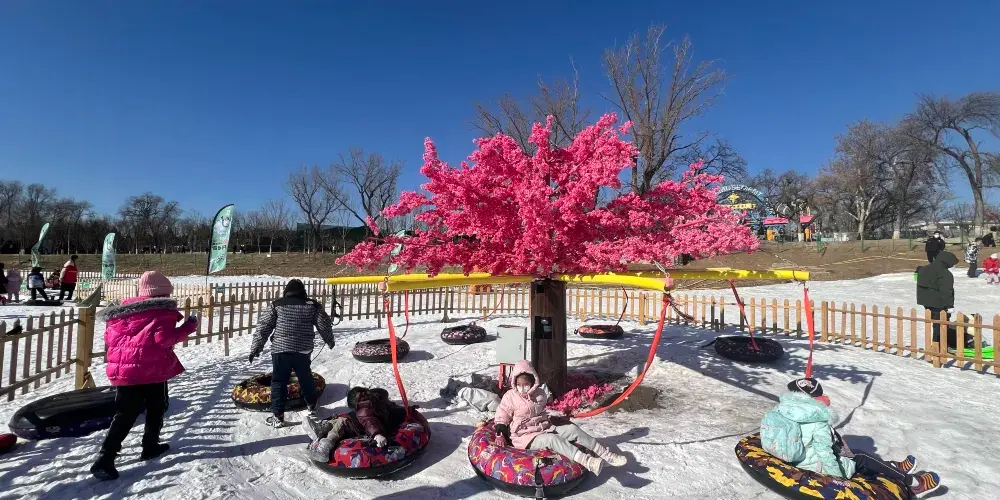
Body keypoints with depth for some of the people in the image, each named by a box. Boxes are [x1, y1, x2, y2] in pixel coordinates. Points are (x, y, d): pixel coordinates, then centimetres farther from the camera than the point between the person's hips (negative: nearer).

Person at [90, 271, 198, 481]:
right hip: (152, 368, -6)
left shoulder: (123, 309, 12)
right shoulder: (163, 311, -9)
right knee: (156, 408, 15)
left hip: (124, 368, 6)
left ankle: (105, 458, 3)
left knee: (126, 413, 10)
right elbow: (164, 338, -19)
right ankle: (150, 446, 24)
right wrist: (189, 326, -10)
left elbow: (110, 338, 14)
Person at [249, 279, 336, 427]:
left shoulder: (276, 305, 1)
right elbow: (324, 325, 6)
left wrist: (255, 348, 8)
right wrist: (330, 341, 22)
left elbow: (263, 327, 1)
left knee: (278, 382, 8)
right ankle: (312, 405, 35)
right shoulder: (313, 305, 3)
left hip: (280, 350, -2)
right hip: (303, 350, 2)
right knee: (306, 378, 19)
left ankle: (277, 416, 5)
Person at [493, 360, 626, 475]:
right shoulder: (510, 397, -10)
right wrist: (500, 436, -14)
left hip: (545, 428, 7)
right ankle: (586, 461, -55)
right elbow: (501, 418, -4)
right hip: (526, 437, -6)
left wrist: (558, 419, 19)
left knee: (572, 429, -13)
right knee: (551, 438, -36)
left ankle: (606, 454, -16)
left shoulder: (540, 393, 5)